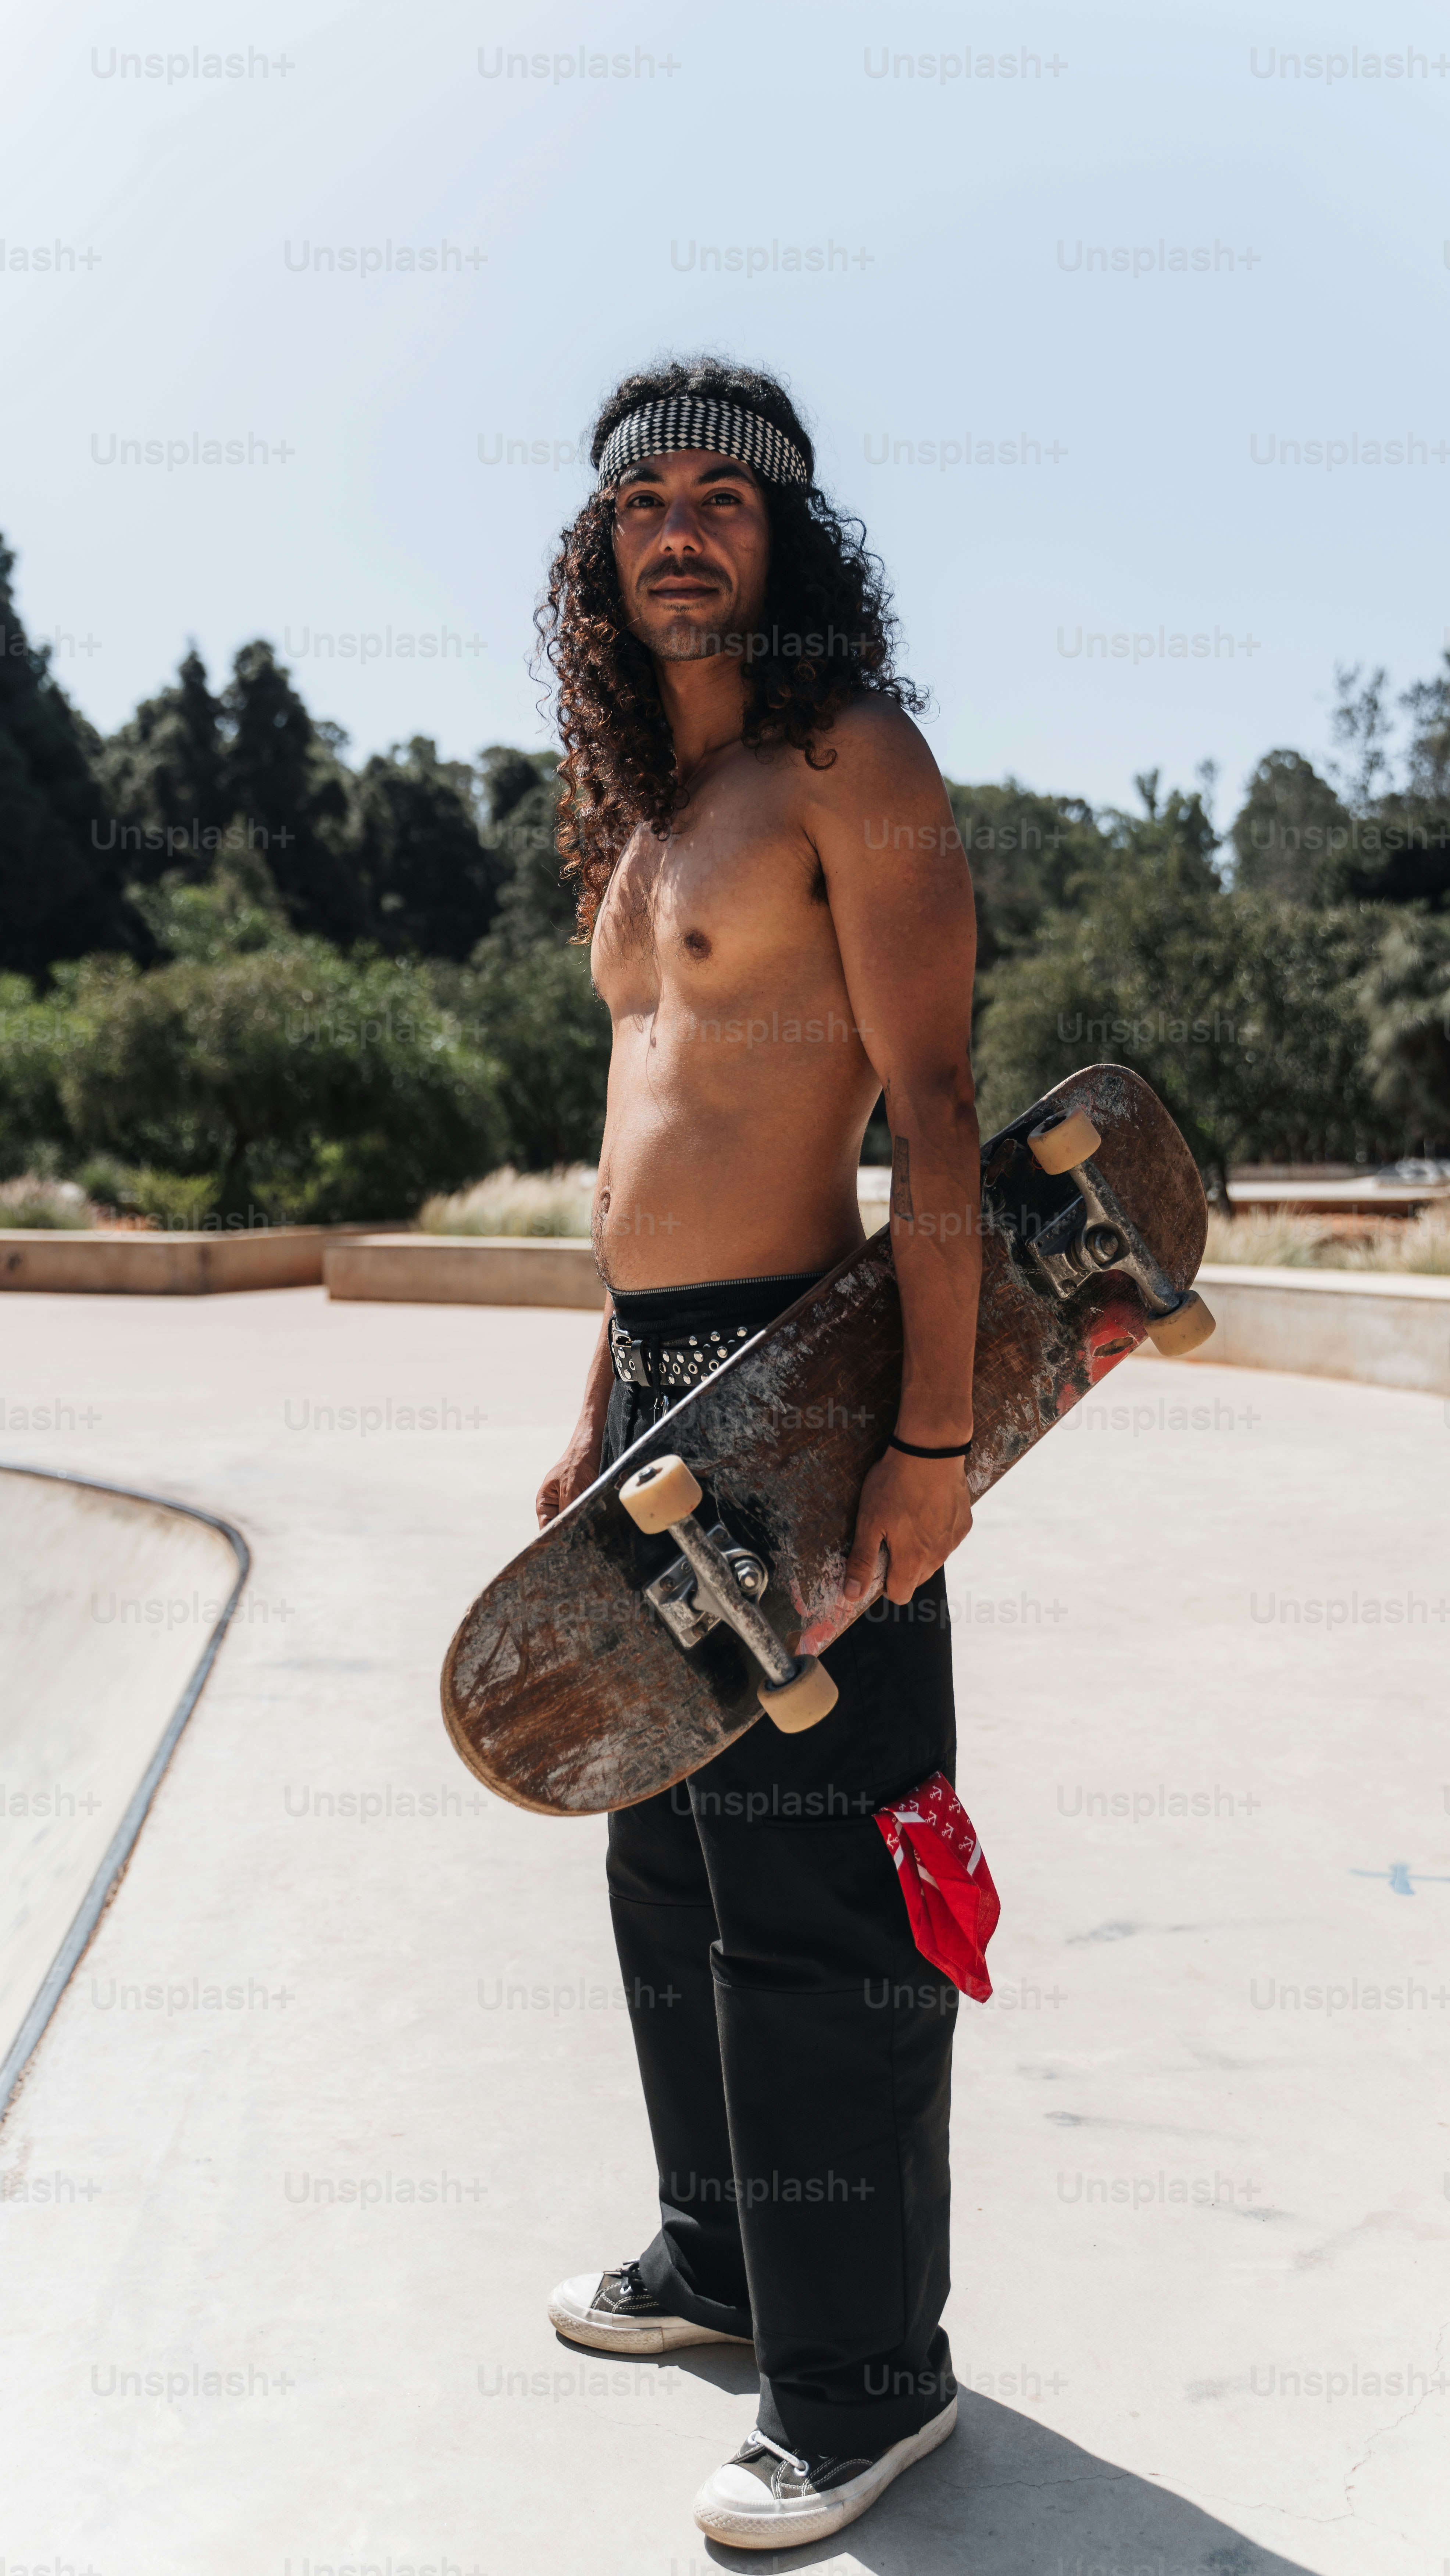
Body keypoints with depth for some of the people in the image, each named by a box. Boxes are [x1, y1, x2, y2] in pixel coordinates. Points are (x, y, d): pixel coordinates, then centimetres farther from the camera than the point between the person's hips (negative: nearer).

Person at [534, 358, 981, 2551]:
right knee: (673, 1858, 18)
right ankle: (723, 2251, 37)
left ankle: (862, 2372, 16)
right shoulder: (643, 821, 18)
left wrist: (936, 1436, -22)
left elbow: (936, 1108, -15)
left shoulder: (854, 762, -7)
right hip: (657, 1382, 9)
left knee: (806, 1903, -1)